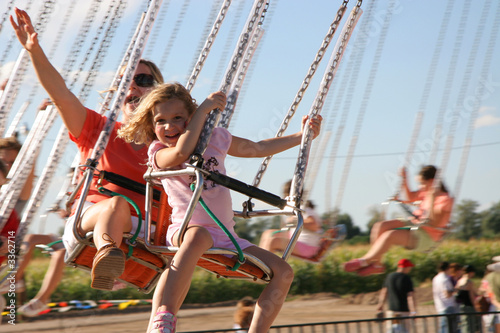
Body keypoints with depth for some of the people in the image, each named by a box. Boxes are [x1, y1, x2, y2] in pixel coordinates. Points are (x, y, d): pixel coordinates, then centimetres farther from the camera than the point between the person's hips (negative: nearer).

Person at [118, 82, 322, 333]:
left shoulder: (215, 138, 12)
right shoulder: (159, 153, -1)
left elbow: (258, 148, 27)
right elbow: (182, 151, -25)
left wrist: (302, 135, 24)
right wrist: (204, 108, -21)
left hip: (226, 237, 6)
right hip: (185, 229, -6)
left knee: (283, 272, -5)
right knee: (199, 236, -43)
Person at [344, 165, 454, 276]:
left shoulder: (445, 199, -16)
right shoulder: (426, 192, 10)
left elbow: (434, 222, -25)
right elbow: (411, 197, 29)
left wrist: (431, 200, -31)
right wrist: (404, 180, 16)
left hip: (426, 236, -9)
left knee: (390, 235, -29)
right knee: (380, 226, -9)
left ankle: (364, 261, -14)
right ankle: (376, 264, -7)